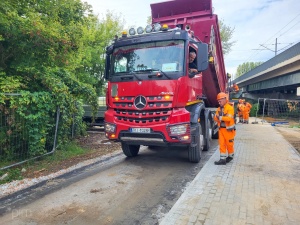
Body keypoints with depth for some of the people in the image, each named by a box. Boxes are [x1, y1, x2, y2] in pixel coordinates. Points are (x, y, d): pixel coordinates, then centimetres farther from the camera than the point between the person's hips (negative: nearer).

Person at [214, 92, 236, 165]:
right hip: (221, 129, 6)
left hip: (228, 129, -6)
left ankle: (230, 156, 30)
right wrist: (217, 117, -16)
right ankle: (223, 159, 4)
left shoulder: (230, 108, -11)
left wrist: (220, 117, -21)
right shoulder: (219, 109, 11)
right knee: (222, 144, 2)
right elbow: (215, 118, 5)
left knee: (229, 143, 8)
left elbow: (229, 118, -23)